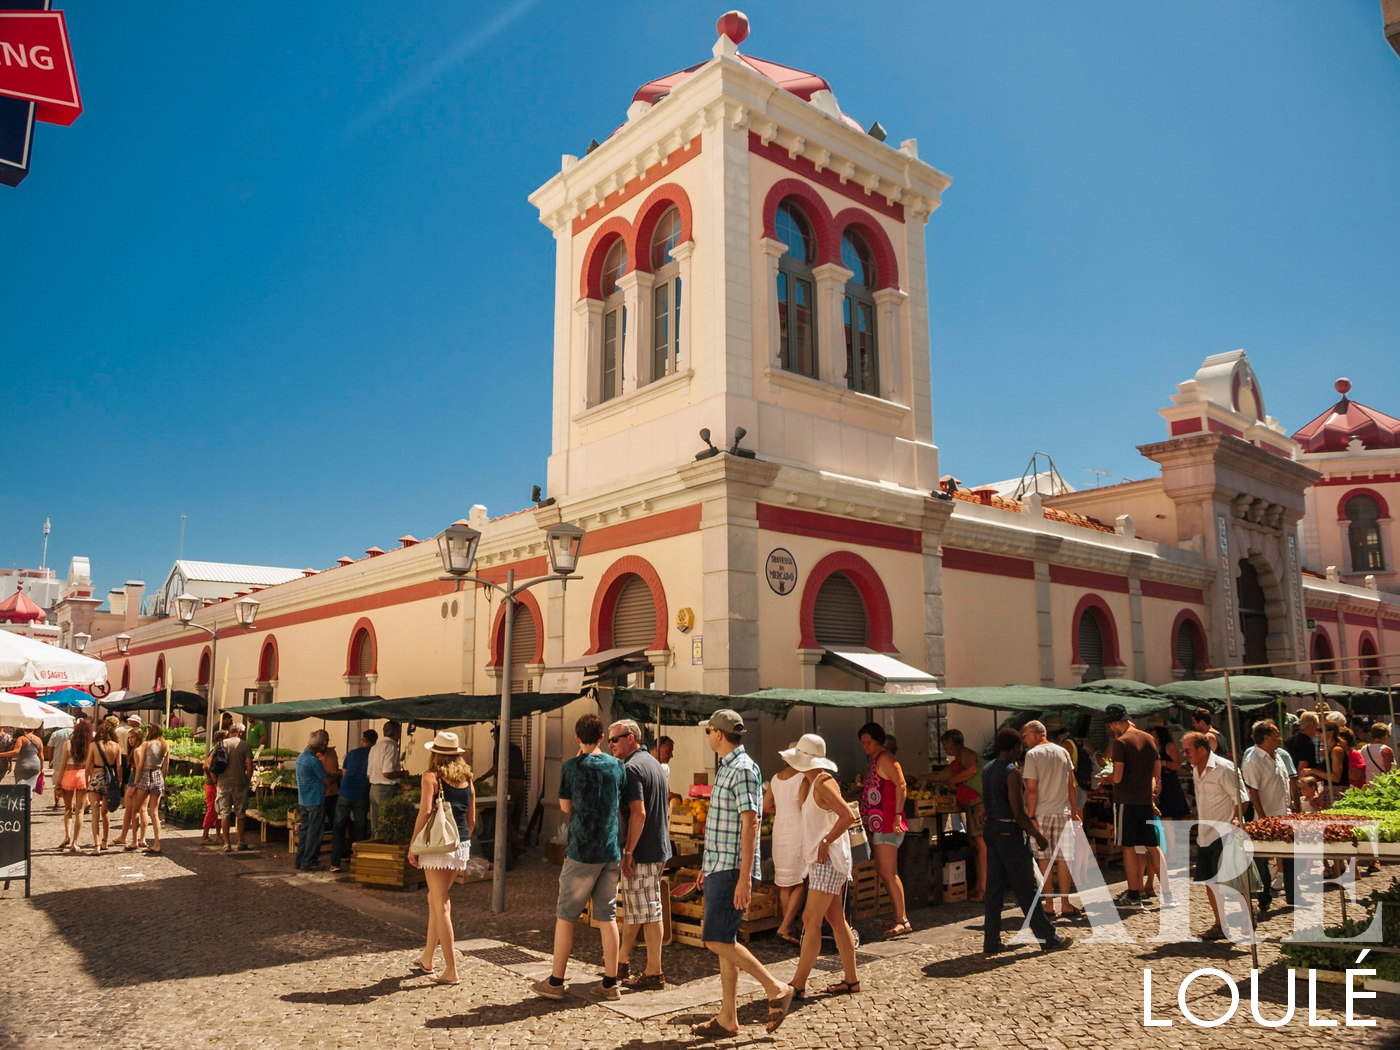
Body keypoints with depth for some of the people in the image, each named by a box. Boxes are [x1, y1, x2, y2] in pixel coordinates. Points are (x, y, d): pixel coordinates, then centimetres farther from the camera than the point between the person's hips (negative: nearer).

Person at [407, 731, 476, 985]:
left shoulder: (431, 777, -6)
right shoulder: (467, 779, 11)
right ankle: (428, 959, 31)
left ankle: (451, 970, 0)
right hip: (461, 847, 6)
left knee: (441, 905, -1)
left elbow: (425, 811, -16)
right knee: (436, 899, 21)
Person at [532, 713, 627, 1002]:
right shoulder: (617, 766, 3)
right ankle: (610, 983, 12)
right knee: (607, 916, 9)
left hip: (581, 851, -4)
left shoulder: (573, 766, -9)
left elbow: (565, 807, 2)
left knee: (566, 915, 7)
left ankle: (555, 982, 13)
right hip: (611, 852, 4)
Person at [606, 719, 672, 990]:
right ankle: (623, 963, 26)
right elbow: (666, 809, 21)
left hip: (642, 852, -10)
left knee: (647, 911, -1)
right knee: (633, 908, 17)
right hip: (659, 847, 10)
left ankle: (654, 973, 7)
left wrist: (628, 852, -20)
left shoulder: (632, 768, -16)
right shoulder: (653, 762, 14)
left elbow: (638, 813, -23)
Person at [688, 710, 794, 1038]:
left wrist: (744, 877, -24)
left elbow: (750, 824, -21)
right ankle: (727, 1018, 17)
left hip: (732, 870, -10)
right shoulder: (727, 767, 14)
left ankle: (776, 989, 3)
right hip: (718, 868, 10)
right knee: (723, 941, 11)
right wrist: (708, 866, 22)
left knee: (718, 940, -9)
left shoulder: (743, 769, -16)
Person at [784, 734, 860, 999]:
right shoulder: (811, 783, 12)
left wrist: (825, 842, -21)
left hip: (828, 861, -10)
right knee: (836, 919, 13)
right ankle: (851, 980, 20)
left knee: (812, 921, -7)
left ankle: (798, 985, -3)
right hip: (819, 861, 10)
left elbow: (848, 816, -25)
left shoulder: (823, 783, -17)